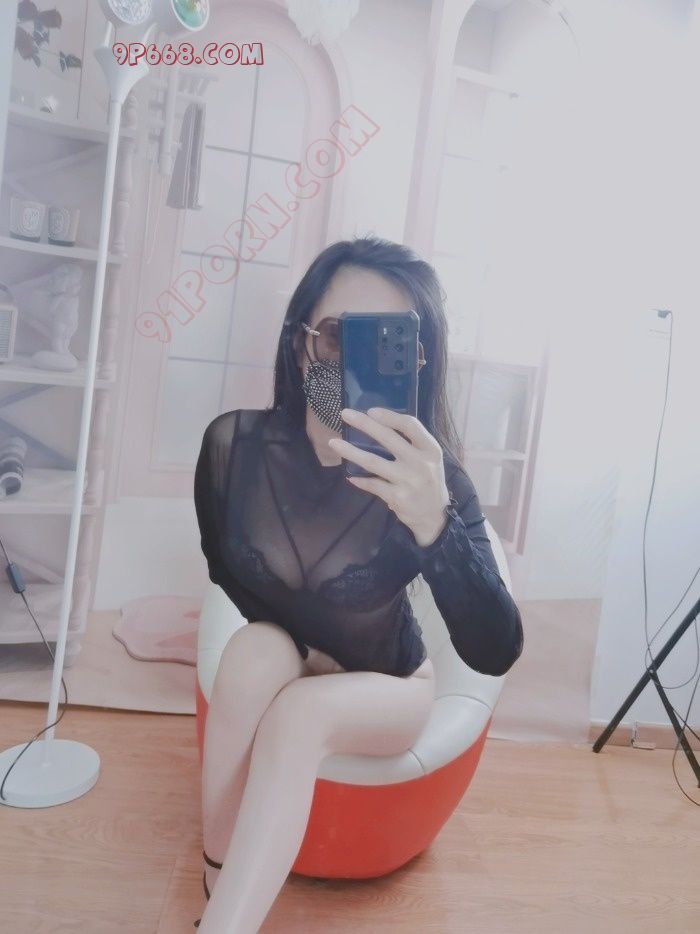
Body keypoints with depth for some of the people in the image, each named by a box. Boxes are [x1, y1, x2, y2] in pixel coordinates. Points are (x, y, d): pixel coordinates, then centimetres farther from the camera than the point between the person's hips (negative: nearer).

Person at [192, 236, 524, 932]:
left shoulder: (431, 478, -26)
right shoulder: (233, 444, -20)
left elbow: (495, 654, -35)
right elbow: (223, 571, 0)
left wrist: (434, 524, -51)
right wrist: (290, 646, -9)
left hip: (384, 688, -2)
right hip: (274, 668, 2)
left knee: (299, 712, -32)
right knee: (255, 649, -31)